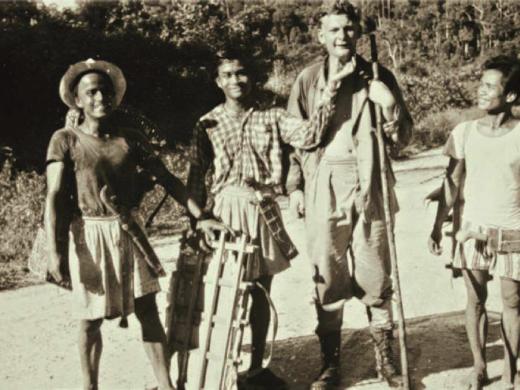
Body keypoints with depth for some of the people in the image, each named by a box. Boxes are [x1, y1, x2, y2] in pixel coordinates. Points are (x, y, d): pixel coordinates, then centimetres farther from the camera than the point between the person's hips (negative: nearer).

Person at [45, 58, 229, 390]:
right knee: (90, 320, 6)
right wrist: (55, 251, -19)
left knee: (148, 311, 4)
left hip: (129, 233, 3)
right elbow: (55, 197, -10)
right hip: (88, 235, -3)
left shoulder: (131, 139, 4)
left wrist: (200, 217, -2)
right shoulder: (65, 140, -5)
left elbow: (167, 179, 4)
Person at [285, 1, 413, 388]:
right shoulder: (308, 80, 3)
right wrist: (294, 185, 1)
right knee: (328, 281, 6)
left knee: (376, 279, 6)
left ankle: (385, 359, 22)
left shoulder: (378, 77, 4)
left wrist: (390, 105, -14)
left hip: (369, 189, 0)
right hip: (323, 190, 0)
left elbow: (402, 138, 4)